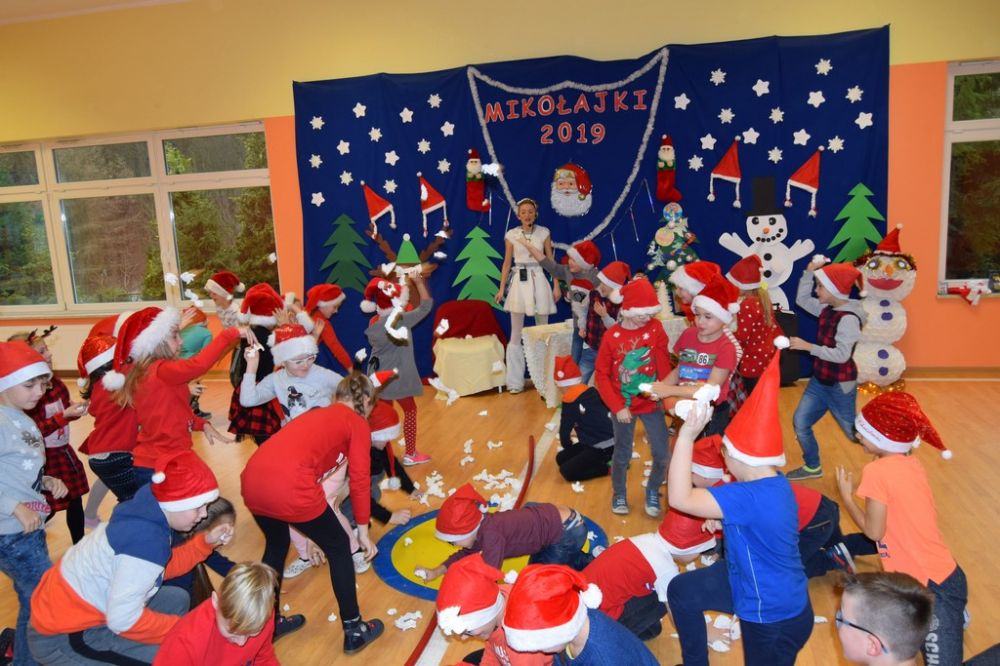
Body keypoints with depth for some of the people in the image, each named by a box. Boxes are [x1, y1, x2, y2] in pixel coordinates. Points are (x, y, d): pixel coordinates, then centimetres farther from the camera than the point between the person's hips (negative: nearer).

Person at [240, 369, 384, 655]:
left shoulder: (316, 414, 31)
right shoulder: (357, 424, 12)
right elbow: (359, 481, 8)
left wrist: (303, 525, 47)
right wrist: (363, 530, 19)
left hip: (252, 479, 7)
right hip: (289, 486, -7)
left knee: (276, 544, 33)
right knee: (338, 548, 16)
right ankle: (354, 631, 26)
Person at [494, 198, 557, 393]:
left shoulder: (544, 233, 3)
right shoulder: (511, 235, 2)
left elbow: (551, 261, 6)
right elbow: (506, 263, 6)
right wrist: (501, 288, 1)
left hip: (538, 281, 0)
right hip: (519, 282, 0)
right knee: (516, 333, 3)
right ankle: (516, 381, 9)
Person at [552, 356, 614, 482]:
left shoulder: (570, 401, -15)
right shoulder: (593, 392, 11)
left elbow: (565, 429, -7)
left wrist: (568, 447, 14)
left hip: (603, 448, -9)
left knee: (567, 471, -9)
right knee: (561, 458, 11)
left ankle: (608, 467, -4)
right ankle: (602, 461, 9)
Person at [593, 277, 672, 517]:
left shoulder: (655, 328, -7)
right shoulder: (612, 336, -11)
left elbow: (664, 366, -5)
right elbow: (601, 375, -8)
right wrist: (617, 407, -13)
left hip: (651, 403, 1)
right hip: (624, 406, -1)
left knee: (663, 455, 3)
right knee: (622, 454, 11)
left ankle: (652, 491, 31)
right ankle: (619, 494, 36)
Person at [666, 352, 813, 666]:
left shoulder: (750, 497, -37)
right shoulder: (773, 483, -7)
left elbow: (679, 498, -40)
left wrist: (687, 435, -40)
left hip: (776, 617, -9)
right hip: (752, 581, 9)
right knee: (681, 590, 16)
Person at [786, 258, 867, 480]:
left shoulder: (848, 318, -25)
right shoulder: (827, 310, 0)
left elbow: (842, 355, -31)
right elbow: (801, 299, 12)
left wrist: (808, 346, -30)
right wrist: (810, 271, 2)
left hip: (840, 386, -8)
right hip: (819, 381, 8)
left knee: (854, 432, 8)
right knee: (800, 422, 11)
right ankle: (812, 467, 28)